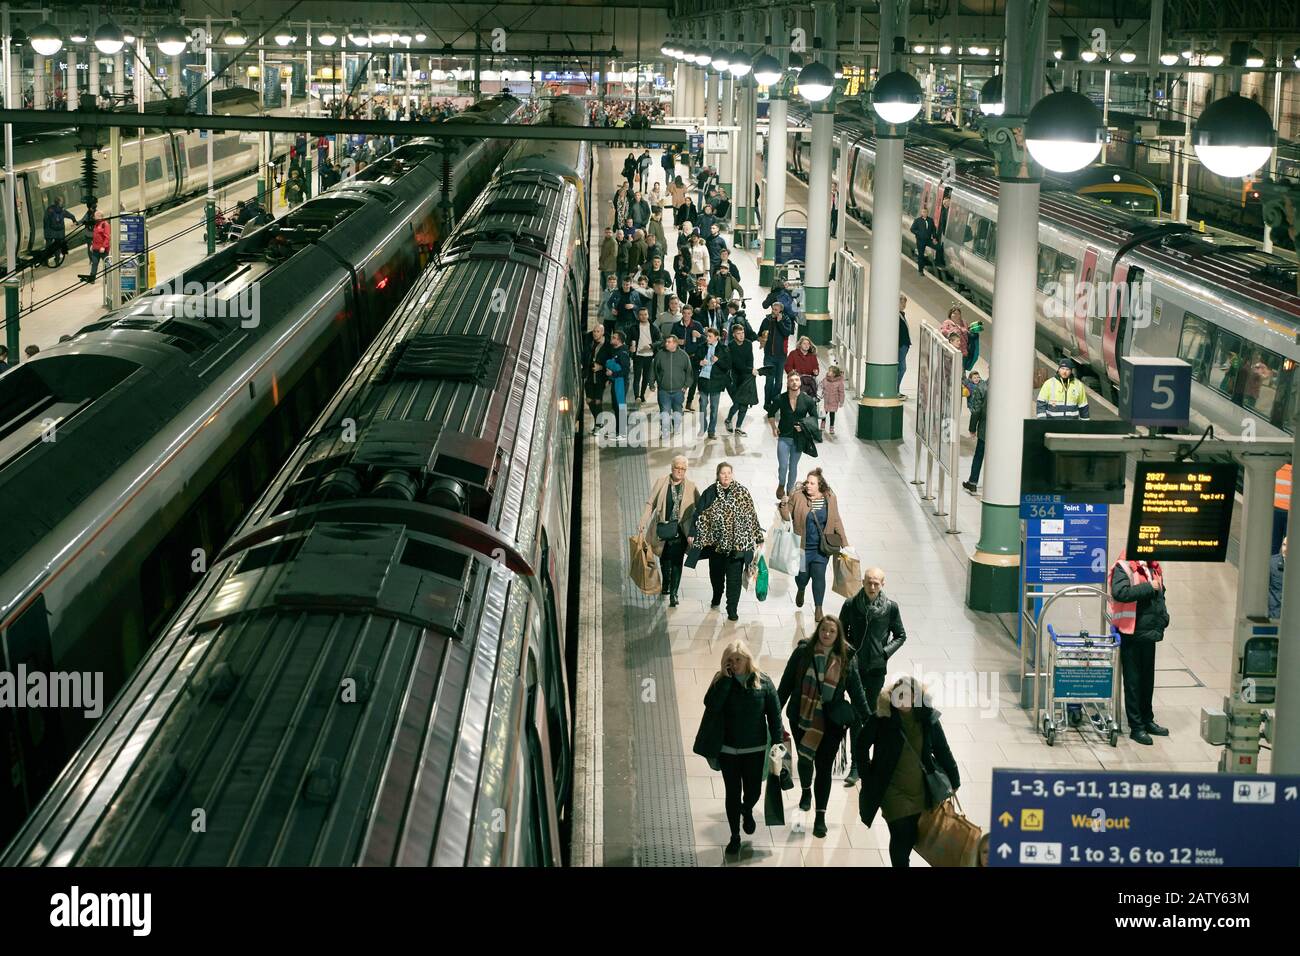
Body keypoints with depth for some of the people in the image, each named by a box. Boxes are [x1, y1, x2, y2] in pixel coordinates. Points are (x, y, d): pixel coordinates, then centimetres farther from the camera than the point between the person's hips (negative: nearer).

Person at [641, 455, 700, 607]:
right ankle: (666, 584, 40)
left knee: (677, 560, -7)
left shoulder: (690, 486, 2)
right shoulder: (661, 483, 1)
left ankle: (673, 593, -2)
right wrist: (643, 524, 0)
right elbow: (650, 503, 4)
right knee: (664, 559, 15)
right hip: (662, 528, 1)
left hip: (680, 530, -1)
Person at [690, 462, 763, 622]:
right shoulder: (710, 493, 0)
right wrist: (692, 534, -4)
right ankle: (716, 597, 43)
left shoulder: (743, 492, -2)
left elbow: (752, 516, 2)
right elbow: (699, 514, 2)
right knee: (716, 573, 17)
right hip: (716, 542, 2)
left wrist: (758, 537, 3)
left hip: (737, 543, -2)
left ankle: (732, 609, 3)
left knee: (734, 577, -3)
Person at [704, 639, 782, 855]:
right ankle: (735, 836, 23)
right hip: (728, 748, 0)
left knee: (753, 791, 12)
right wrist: (726, 679, -24)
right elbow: (711, 705, -23)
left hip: (755, 749, 0)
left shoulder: (763, 682, -8)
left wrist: (777, 743, -4)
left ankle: (747, 812, 48)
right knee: (732, 793, 7)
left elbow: (774, 715, -3)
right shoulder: (721, 681, -6)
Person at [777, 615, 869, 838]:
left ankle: (821, 816, 8)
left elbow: (856, 692, 2)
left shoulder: (846, 659, -4)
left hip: (830, 722, -1)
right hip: (801, 718, 1)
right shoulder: (803, 652, -6)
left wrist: (868, 720, 2)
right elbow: (786, 683, 0)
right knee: (804, 758, 18)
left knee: (824, 766, -1)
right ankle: (806, 791, 50)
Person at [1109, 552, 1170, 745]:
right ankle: (1136, 727, 8)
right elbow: (1120, 592, -28)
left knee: (1148, 679, 18)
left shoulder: (1153, 567, 11)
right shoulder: (1124, 567, -13)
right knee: (1133, 680, 2)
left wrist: (1163, 617, 10)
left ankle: (1147, 720, 31)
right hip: (1131, 634, -7)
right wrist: (1149, 587, -23)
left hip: (1149, 633, 7)